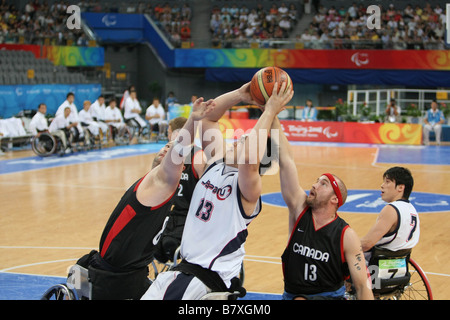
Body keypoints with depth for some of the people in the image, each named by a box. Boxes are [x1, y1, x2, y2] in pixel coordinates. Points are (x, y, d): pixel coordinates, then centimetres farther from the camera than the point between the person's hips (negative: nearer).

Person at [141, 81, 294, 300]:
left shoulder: (248, 186, -15)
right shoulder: (216, 164, 7)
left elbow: (249, 160, -37)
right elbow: (206, 118, 8)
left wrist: (270, 111, -30)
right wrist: (239, 95, -2)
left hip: (213, 277, -7)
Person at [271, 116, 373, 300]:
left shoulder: (346, 236, -9)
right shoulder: (299, 209, -2)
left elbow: (363, 286, -9)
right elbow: (286, 160, -8)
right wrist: (272, 116, -11)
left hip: (330, 296, -6)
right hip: (292, 294, 6)